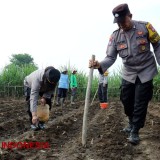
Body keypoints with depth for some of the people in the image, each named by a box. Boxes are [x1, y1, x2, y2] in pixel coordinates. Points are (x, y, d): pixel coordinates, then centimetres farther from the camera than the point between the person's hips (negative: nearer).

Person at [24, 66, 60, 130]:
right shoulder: (37, 79, -48)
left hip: (43, 88, 4)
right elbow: (34, 97, -52)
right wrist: (34, 115, -57)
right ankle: (33, 123, -2)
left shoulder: (53, 78, -33)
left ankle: (41, 123, 8)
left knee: (47, 103, -5)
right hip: (30, 85, -4)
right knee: (31, 103, -19)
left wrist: (44, 97, -34)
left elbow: (51, 89, -15)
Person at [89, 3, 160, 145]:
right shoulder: (115, 36, -7)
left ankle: (135, 131, 11)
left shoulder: (145, 27, -15)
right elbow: (110, 57, -12)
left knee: (140, 103, -2)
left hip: (145, 71, -3)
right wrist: (100, 65, -32)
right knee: (126, 100, 10)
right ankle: (132, 123, 36)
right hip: (128, 74, 4)